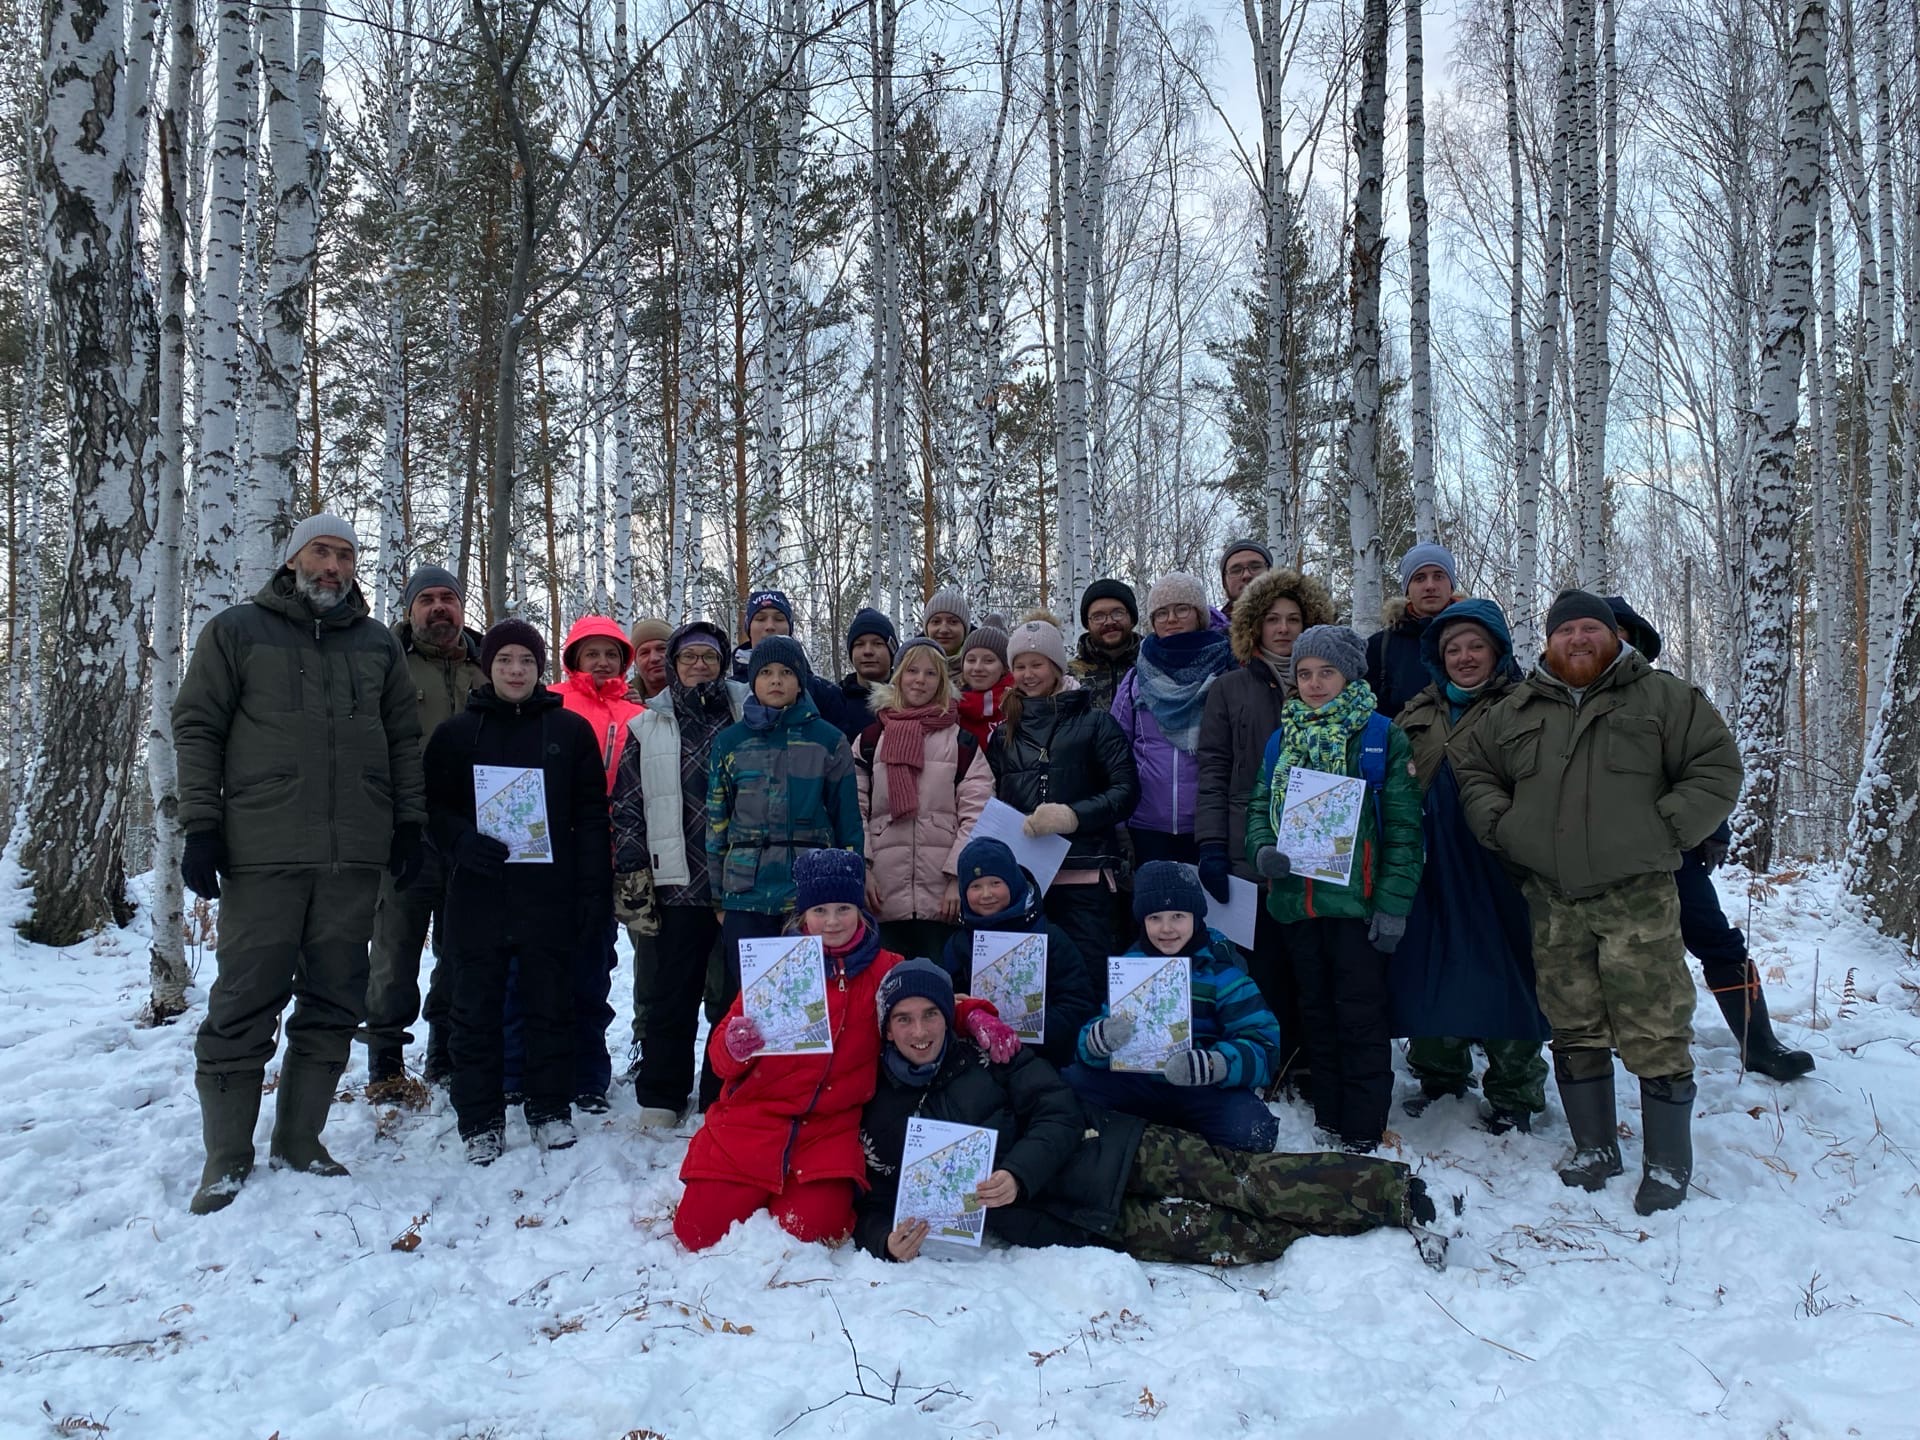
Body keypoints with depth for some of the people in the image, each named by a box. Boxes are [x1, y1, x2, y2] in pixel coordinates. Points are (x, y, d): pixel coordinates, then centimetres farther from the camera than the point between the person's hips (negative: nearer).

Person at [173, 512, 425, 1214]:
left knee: (334, 1001, 7)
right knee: (245, 1004, 0)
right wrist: (202, 825, -5)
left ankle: (299, 1137, 19)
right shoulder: (237, 631, 5)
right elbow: (196, 726, 3)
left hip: (356, 856, 3)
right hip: (263, 852, -3)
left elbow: (404, 737, 16)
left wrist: (408, 824, 9)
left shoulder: (378, 644, 14)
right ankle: (227, 1155, 11)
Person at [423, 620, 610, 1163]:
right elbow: (432, 806, 7)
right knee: (477, 1011, 5)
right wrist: (460, 841, -14)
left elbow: (591, 817, 4)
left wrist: (593, 890, -3)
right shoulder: (455, 733, 8)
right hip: (477, 894, 1)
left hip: (549, 895, 0)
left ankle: (550, 1109, 21)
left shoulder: (571, 730, 6)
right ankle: (480, 1121, 16)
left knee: (549, 1006, 7)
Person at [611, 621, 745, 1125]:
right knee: (667, 995, 5)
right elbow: (625, 807, 7)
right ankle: (660, 1096, 16)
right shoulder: (647, 728, 8)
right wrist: (631, 875, -1)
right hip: (674, 883, 0)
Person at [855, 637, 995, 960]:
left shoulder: (962, 742, 7)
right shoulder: (870, 739, 11)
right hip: (885, 892, 1)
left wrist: (959, 877, -9)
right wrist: (861, 868, -5)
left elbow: (975, 815, 0)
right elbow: (854, 810, 6)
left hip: (942, 894, -1)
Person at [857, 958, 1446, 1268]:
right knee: (1199, 1232, -16)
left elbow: (1058, 1115, -4)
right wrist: (889, 1239, -21)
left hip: (1105, 1153, 0)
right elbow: (872, 1207, 3)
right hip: (1072, 1218, 0)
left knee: (1236, 1178, -13)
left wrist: (1017, 1176, -23)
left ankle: (1397, 1190, -7)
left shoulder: (987, 1053, 1)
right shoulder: (876, 1117, 3)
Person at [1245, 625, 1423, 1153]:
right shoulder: (1282, 738, 11)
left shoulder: (1382, 737, -3)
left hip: (1355, 900, -5)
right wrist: (1263, 850, -8)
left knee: (1361, 1019, 0)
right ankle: (1327, 1126, 26)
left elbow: (1403, 826, -7)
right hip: (1296, 900, 5)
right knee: (1317, 1016, 14)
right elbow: (1259, 804, 14)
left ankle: (1362, 1138, 9)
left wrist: (1394, 903, -13)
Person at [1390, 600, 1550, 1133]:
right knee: (1431, 970, 11)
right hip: (1431, 865, 5)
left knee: (1502, 972, 1)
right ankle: (1440, 1077, 29)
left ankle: (1513, 1095, 15)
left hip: (1495, 868, -5)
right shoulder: (1418, 714, 16)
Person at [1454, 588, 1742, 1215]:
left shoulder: (1664, 698, 3)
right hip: (1553, 903, 4)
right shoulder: (1518, 710, 13)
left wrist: (1664, 830, -8)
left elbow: (1718, 769, 0)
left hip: (1638, 898, -3)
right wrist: (1500, 823, 5)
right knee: (1574, 1031, 11)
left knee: (1655, 1033, -3)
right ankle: (1594, 1149, 26)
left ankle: (1668, 1164, 12)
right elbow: (1473, 767, 21)